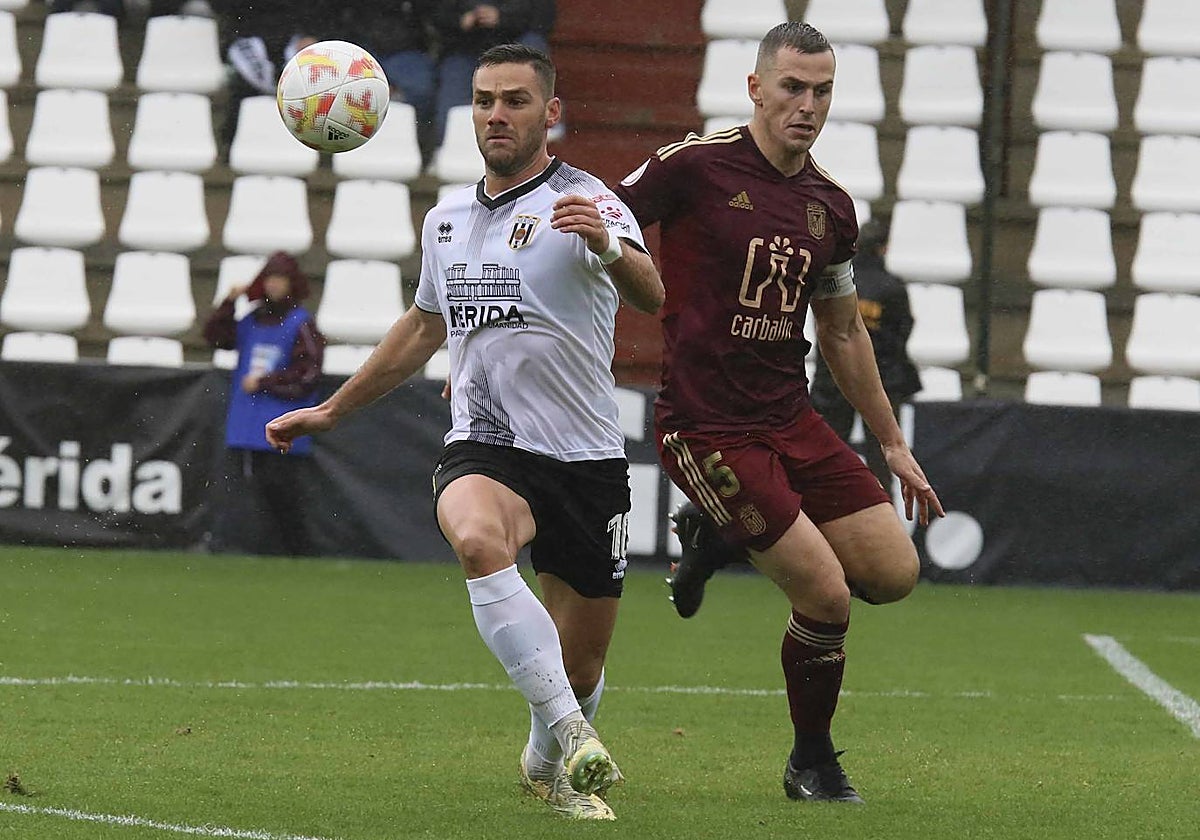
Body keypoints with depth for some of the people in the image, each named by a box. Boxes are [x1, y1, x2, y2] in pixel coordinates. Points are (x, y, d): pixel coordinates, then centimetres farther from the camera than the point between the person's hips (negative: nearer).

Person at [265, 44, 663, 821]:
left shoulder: (585, 202, -6)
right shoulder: (446, 219, 12)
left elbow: (650, 295, -25)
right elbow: (424, 328, 29)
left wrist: (608, 247, -48)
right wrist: (331, 411, 33)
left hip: (585, 458, -2)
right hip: (484, 450, 2)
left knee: (581, 665, 5)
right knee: (477, 536, -35)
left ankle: (549, 765, 39)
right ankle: (573, 732, -39)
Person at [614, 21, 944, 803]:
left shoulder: (832, 207, 7)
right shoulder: (695, 166, -12)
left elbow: (843, 333, 19)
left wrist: (893, 444, 20)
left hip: (791, 421, 7)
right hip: (708, 429, -7)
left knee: (894, 572, -1)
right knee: (828, 597, -14)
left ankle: (722, 539, 20)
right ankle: (812, 761, 12)